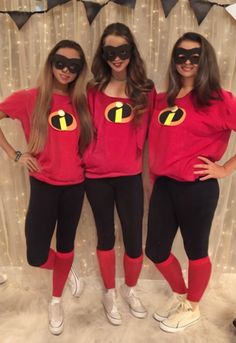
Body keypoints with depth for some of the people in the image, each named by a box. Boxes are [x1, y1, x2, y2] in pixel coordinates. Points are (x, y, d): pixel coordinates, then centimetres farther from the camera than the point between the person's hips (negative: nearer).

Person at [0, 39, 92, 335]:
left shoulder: (82, 102, 2)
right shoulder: (29, 98, -7)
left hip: (75, 185, 3)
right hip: (44, 185, -2)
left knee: (66, 245, 16)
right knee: (36, 256, -3)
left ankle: (56, 301, 42)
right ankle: (65, 270, 34)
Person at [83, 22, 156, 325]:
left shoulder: (145, 90, 2)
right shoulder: (93, 90, 1)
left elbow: (146, 132, 5)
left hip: (130, 176, 0)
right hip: (97, 176, 0)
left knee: (134, 240, 6)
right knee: (106, 237, 14)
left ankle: (129, 289, 37)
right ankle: (109, 293, 37)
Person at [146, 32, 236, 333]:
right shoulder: (162, 100, 9)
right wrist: (153, 179, 10)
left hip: (197, 188, -5)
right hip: (163, 185, 6)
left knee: (195, 250, 12)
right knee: (155, 249, 14)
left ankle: (192, 307, 39)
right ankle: (179, 295, 43)